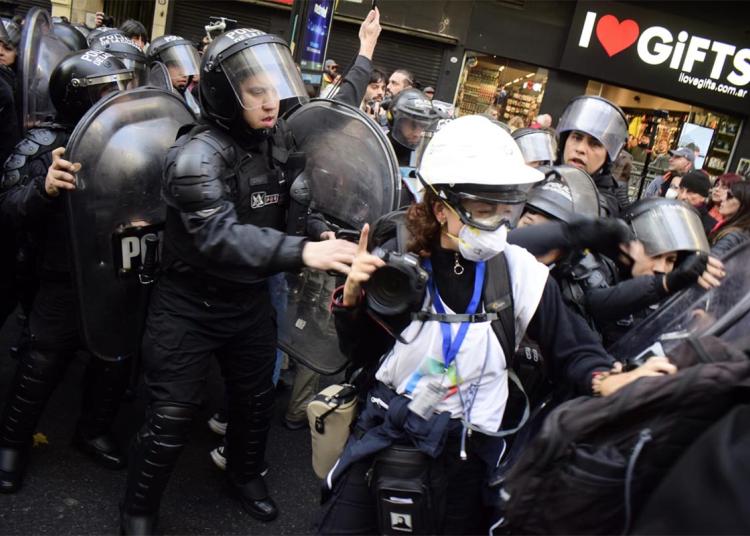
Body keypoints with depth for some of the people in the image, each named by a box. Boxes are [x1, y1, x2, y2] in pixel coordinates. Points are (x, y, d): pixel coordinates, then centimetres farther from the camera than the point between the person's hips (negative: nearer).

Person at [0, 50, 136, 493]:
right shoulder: (47, 146, -13)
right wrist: (44, 189, -40)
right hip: (67, 282, -4)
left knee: (116, 358, 16)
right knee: (45, 363, 8)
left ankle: (95, 429, 40)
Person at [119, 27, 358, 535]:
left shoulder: (280, 139, -2)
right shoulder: (196, 155, -25)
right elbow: (220, 237, -38)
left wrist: (322, 232, -22)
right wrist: (301, 251, -51)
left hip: (250, 300, 6)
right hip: (190, 306, -6)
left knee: (256, 398, 21)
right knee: (172, 416, 1)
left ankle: (246, 474, 48)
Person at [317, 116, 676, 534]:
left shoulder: (519, 272, -12)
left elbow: (570, 347, -6)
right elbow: (364, 354, -1)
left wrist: (607, 380, -26)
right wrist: (352, 298, -18)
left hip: (468, 449, 0)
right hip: (389, 427, 1)